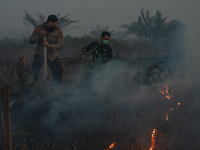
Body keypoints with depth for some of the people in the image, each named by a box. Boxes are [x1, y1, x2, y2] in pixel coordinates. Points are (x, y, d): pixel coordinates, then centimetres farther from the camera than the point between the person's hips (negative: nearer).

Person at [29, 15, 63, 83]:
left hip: (52, 55, 2)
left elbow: (60, 45, -15)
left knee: (58, 74, 4)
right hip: (39, 54, -2)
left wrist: (50, 46, -33)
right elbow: (30, 41, -6)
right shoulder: (39, 28, -8)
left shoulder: (58, 31, -7)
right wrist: (39, 37, -24)